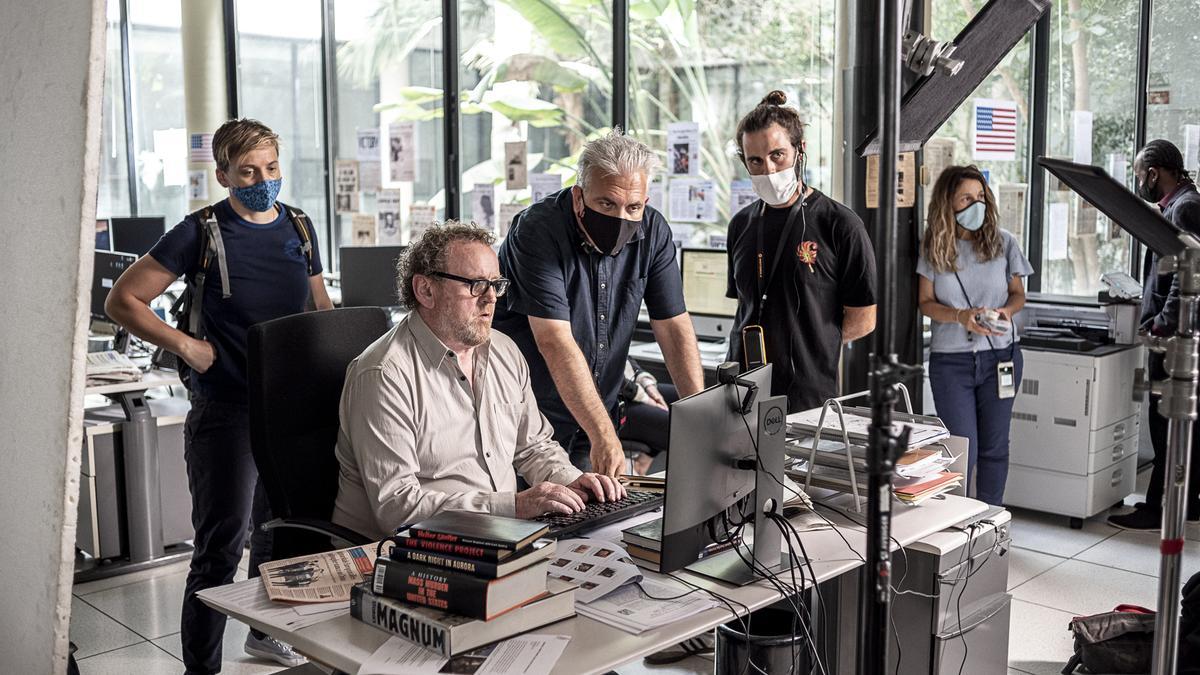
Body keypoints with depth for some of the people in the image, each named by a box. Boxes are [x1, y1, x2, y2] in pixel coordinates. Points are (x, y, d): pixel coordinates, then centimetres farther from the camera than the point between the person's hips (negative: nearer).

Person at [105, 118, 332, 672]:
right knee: (221, 548, -2)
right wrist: (185, 345, -14)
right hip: (227, 412, -6)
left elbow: (321, 306, 22)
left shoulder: (298, 226, 9)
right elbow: (122, 301, -5)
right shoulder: (202, 232, -7)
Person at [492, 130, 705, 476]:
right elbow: (556, 343, -29)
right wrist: (602, 434, -34)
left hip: (598, 417, 5)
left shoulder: (652, 231, -4)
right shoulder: (538, 231, -22)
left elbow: (674, 326, -2)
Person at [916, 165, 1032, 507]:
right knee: (962, 450, -3)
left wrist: (1007, 310, -13)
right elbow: (925, 302, 1)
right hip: (951, 360, -1)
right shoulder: (933, 248, -2)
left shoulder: (1002, 242, 0)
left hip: (1000, 357, 2)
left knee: (994, 447, 10)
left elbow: (1018, 294, 10)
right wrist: (960, 316, -17)